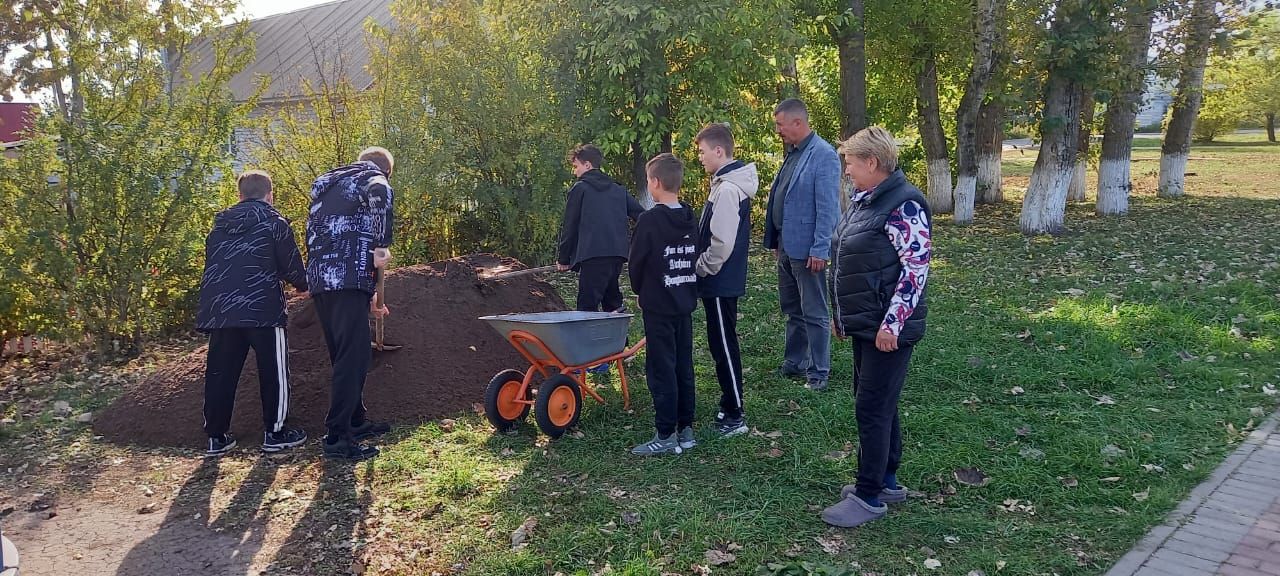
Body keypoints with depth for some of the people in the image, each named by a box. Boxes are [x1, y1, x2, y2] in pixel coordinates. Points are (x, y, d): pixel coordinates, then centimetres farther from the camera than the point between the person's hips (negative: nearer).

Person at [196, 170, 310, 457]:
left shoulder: (219, 226, 16)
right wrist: (305, 285, 19)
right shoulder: (274, 222, 0)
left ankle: (217, 436, 13)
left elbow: (212, 267, 20)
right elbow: (292, 267, -1)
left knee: (220, 373, 9)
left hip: (220, 311, 5)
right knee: (273, 372, 5)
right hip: (263, 310, -5)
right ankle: (274, 433, 8)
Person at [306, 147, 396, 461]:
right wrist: (382, 246, -20)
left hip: (320, 280, 9)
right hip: (349, 278, -8)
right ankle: (337, 437, -10)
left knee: (344, 355, 18)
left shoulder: (327, 187, 30)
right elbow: (380, 194, -23)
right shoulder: (373, 177, 5)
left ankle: (356, 422, 27)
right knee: (354, 356, -8)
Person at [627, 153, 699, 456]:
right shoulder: (690, 219, 5)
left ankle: (666, 436, 1)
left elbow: (636, 264, -10)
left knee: (661, 369, -2)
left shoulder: (650, 220, -15)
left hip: (658, 306, -7)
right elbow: (695, 259, 10)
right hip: (685, 303, 7)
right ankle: (686, 430, 18)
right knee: (684, 366, 11)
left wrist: (641, 291, 8)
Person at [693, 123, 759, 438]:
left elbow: (722, 243, -24)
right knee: (721, 344, 16)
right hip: (722, 281, 10)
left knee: (724, 345, -3)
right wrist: (703, 267, 16)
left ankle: (734, 416, 6)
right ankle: (729, 406, 26)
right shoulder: (725, 184, 12)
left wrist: (701, 268, -11)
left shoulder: (728, 189, -20)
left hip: (720, 283, -10)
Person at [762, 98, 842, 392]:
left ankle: (819, 373, 13)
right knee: (792, 309, 18)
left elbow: (827, 207, -19)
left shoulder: (823, 155, -16)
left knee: (814, 314, 2)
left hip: (806, 249, -9)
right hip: (786, 245, 9)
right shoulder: (792, 153, 11)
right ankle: (794, 363, 31)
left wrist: (820, 250, -19)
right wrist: (776, 241, 15)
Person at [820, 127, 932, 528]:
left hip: (887, 329, -10)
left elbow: (917, 267, -21)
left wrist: (891, 323, -24)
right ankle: (887, 480, 29)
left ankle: (869, 497, 5)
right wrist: (841, 314, 21)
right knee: (879, 404, 17)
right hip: (864, 325, 10)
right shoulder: (863, 201, 13)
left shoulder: (903, 205, -17)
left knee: (873, 408, -5)